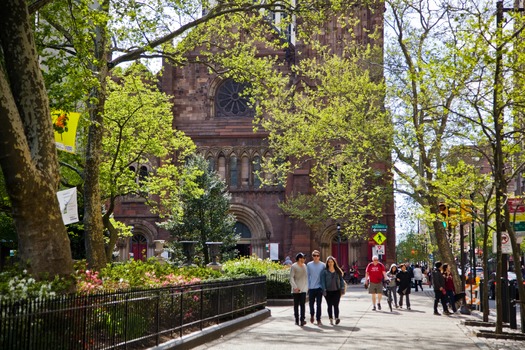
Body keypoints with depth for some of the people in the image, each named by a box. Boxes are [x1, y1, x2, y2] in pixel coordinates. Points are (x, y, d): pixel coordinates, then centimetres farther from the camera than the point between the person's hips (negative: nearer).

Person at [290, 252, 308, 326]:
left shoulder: (304, 266, 12)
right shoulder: (293, 266, -5)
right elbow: (291, 278, -10)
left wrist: (306, 286, 13)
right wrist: (295, 287, -19)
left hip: (303, 289, 3)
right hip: (296, 289, -3)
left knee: (302, 305, -8)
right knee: (296, 305, 5)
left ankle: (302, 320, -14)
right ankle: (297, 320, 14)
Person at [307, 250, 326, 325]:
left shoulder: (322, 265, 1)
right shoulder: (309, 265, 3)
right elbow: (307, 276, 7)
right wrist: (307, 286, 3)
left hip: (319, 287, -1)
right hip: (311, 287, 1)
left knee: (318, 304, -2)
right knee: (311, 303, 10)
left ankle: (318, 319, 5)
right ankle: (312, 315, 37)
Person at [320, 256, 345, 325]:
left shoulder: (338, 271, 7)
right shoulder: (324, 272, 1)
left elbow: (341, 280, 10)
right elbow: (322, 281, -1)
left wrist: (342, 288, 2)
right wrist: (324, 290, -8)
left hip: (336, 291, 0)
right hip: (328, 291, 0)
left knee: (336, 305, -8)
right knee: (329, 305, 5)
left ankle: (336, 318, -11)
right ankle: (331, 319, 11)